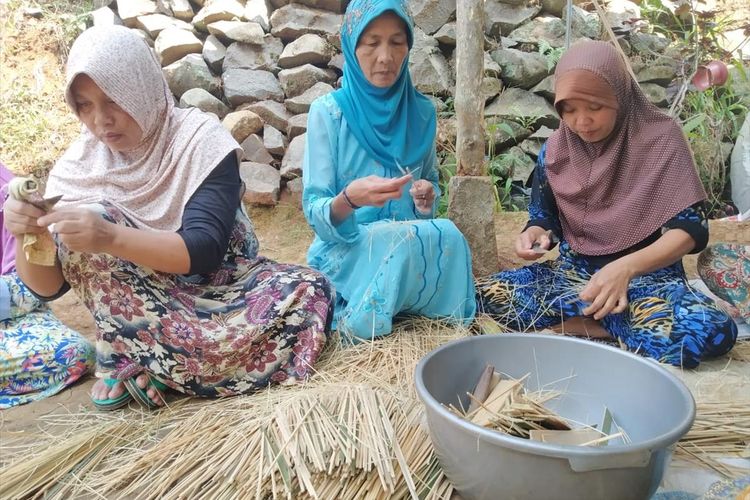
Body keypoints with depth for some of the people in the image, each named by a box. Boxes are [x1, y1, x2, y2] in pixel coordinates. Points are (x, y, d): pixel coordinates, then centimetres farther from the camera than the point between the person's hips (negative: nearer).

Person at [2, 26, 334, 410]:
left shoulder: (198, 139, -16)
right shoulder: (79, 164, -7)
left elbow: (204, 251, -26)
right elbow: (48, 286, -8)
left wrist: (110, 238, -41)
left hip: (218, 287, 0)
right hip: (140, 305, 1)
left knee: (311, 291, -31)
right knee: (85, 223, -25)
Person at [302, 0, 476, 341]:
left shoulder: (421, 111, 5)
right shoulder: (327, 111, -7)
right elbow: (314, 212, -11)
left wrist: (427, 197, -10)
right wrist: (350, 199, -34)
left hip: (410, 244, 4)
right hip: (345, 251, -4)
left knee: (446, 236, -31)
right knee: (446, 237, -31)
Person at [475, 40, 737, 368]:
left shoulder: (661, 138, -9)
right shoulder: (555, 150, 0)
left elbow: (690, 228, -12)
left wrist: (626, 267, -28)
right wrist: (536, 234, -15)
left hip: (646, 274, -2)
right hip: (573, 271, 3)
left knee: (712, 332, -36)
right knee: (476, 297, -21)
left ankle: (597, 317, -11)